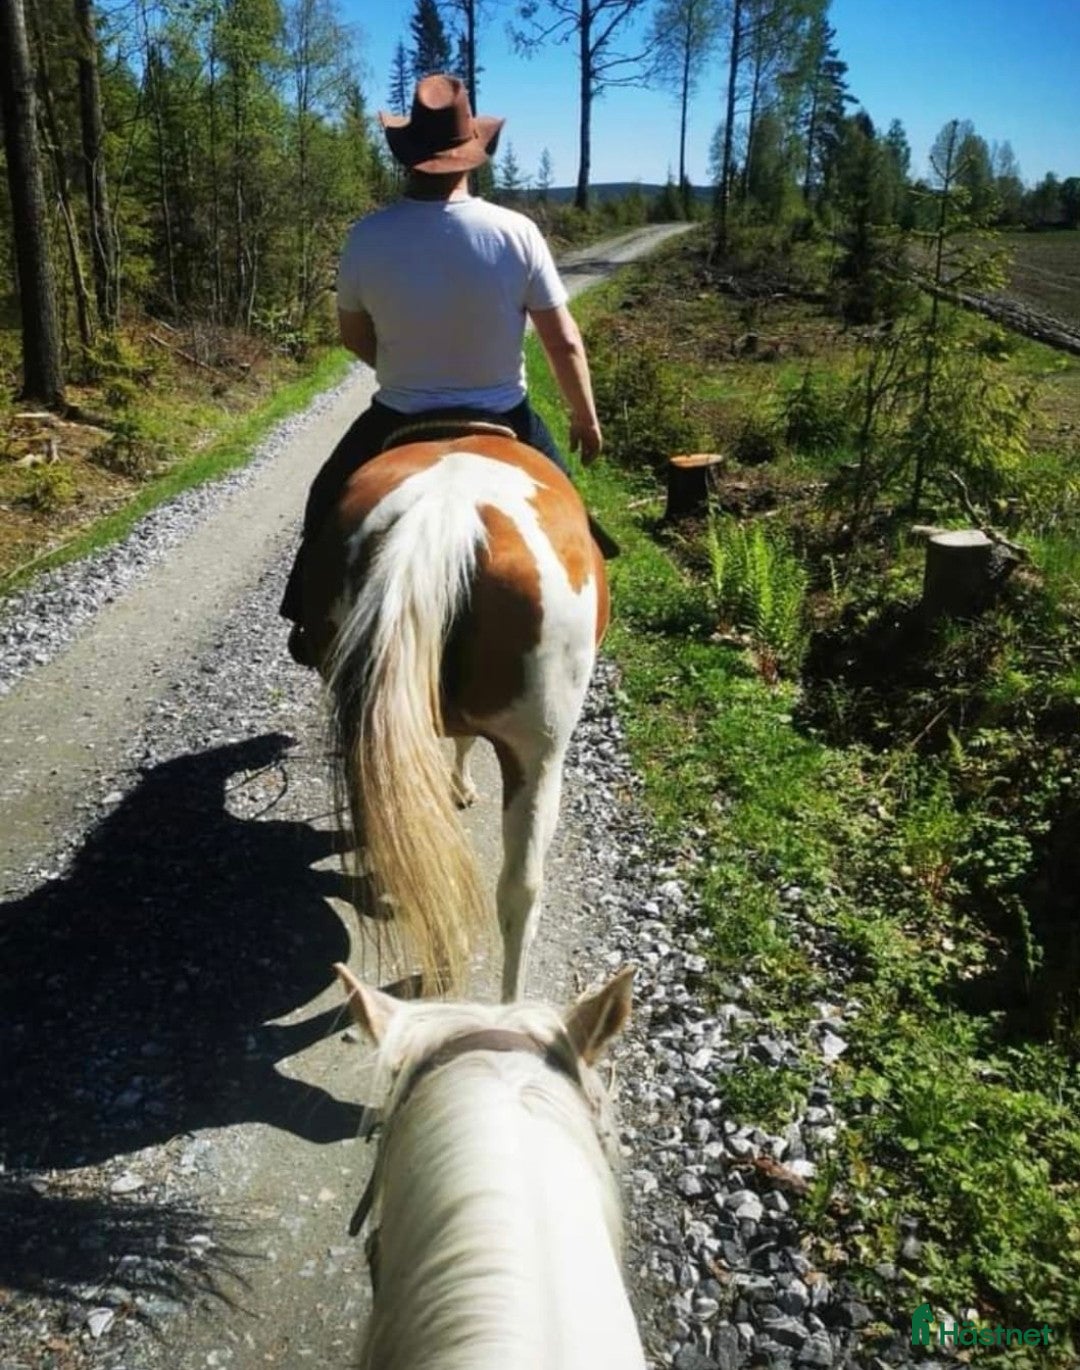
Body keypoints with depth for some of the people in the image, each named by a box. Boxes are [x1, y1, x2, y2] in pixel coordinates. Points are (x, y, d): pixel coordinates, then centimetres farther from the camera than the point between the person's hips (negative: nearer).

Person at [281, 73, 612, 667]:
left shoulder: (367, 235, -12)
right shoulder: (516, 232, -14)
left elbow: (354, 336, 2)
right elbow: (564, 341, -9)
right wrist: (585, 419, 5)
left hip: (397, 421, 0)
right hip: (503, 418, 0)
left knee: (332, 503, 25)